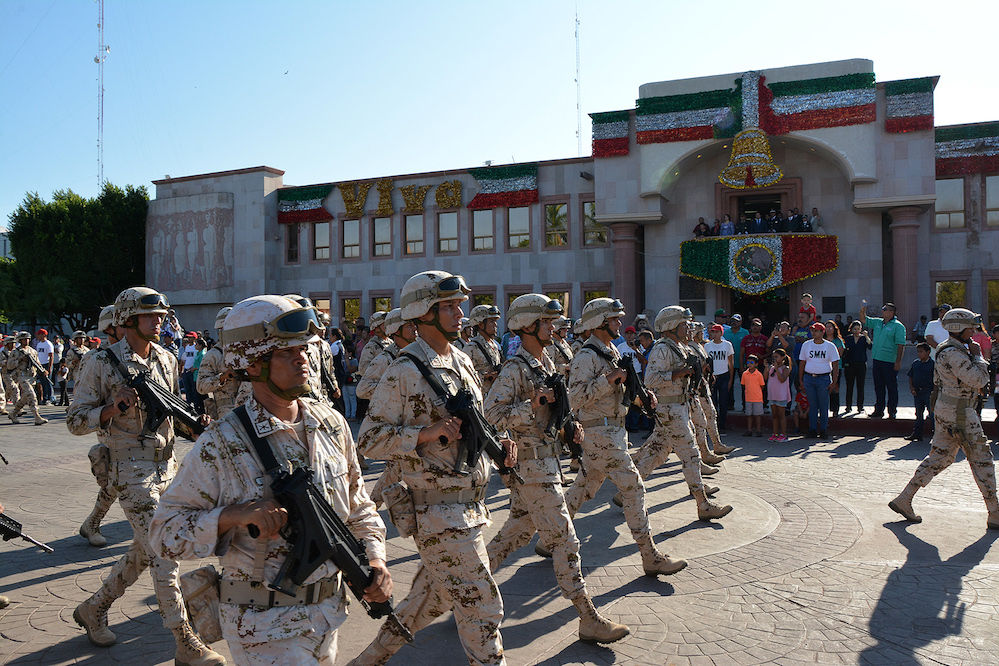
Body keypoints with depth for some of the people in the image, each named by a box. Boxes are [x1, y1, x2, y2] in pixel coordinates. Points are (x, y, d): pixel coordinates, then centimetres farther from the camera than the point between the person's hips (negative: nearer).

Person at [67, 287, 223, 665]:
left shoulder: (166, 359, 8)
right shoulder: (101, 363, -10)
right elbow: (75, 421, -6)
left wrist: (195, 422, -3)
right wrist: (112, 409, -24)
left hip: (166, 467, 7)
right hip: (132, 471, -7)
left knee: (145, 551, 17)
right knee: (164, 555, -6)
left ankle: (93, 609, 39)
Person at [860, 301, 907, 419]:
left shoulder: (898, 326, -7)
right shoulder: (877, 322, 13)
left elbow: (901, 345, -12)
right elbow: (863, 320, 22)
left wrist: (898, 361, -17)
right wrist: (863, 310, 3)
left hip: (890, 361, -7)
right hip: (877, 359, 7)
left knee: (892, 387, 1)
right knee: (878, 386, 11)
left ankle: (892, 411, 8)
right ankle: (879, 410, 19)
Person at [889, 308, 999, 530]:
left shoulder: (948, 348, 13)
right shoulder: (954, 353, -20)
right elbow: (978, 380, -22)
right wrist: (977, 355, -11)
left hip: (945, 410, 10)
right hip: (958, 414, -10)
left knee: (938, 458, 13)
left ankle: (903, 499, 13)